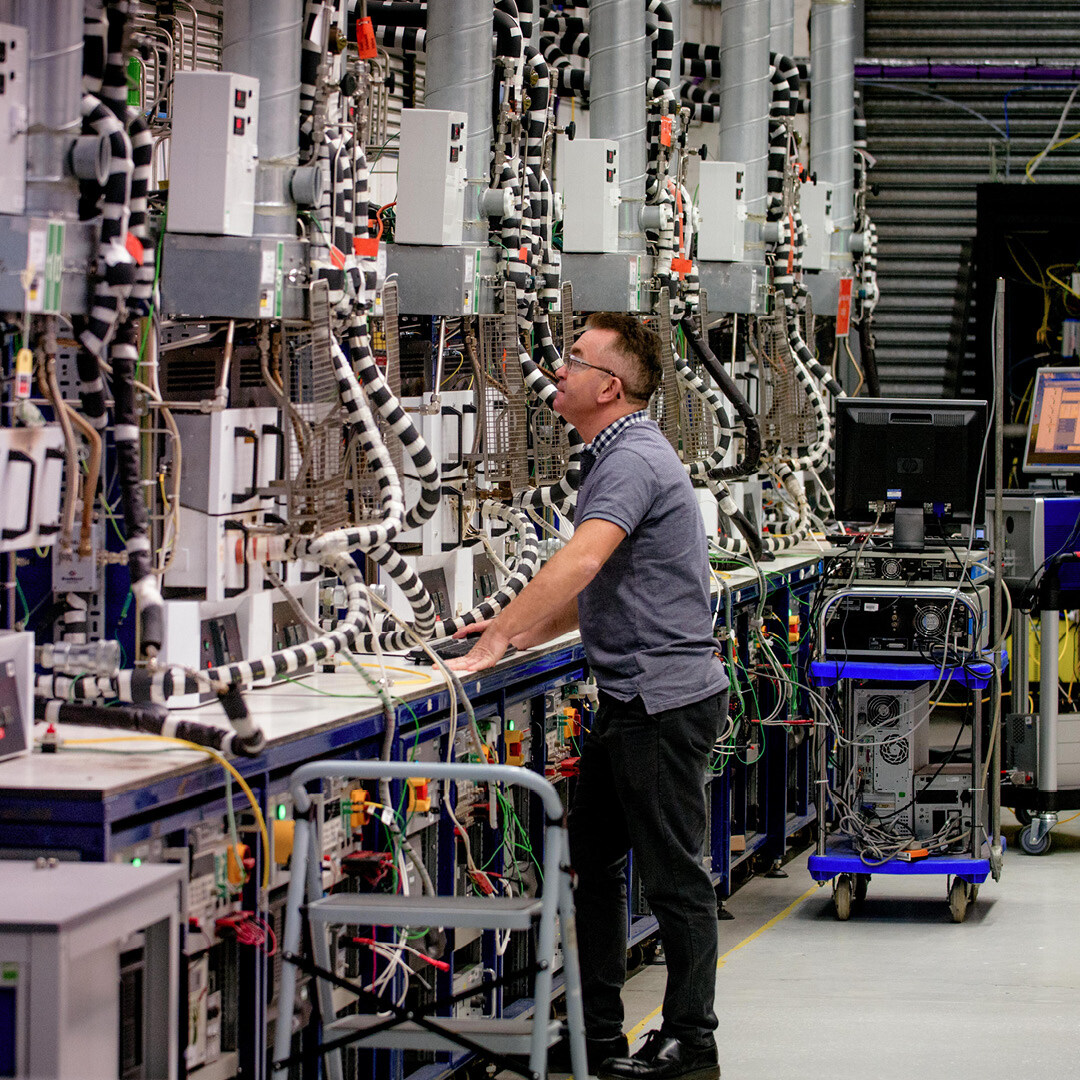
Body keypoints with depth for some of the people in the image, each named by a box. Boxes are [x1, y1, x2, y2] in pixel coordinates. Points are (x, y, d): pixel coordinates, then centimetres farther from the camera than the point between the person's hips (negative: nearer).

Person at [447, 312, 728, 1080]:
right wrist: (524, 633, 16)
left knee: (673, 875, -1)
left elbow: (578, 566, -32)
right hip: (634, 699, 11)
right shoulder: (619, 455, 15)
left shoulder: (634, 461, -19)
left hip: (665, 699, -11)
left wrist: (492, 647, -34)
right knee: (595, 862, 14)